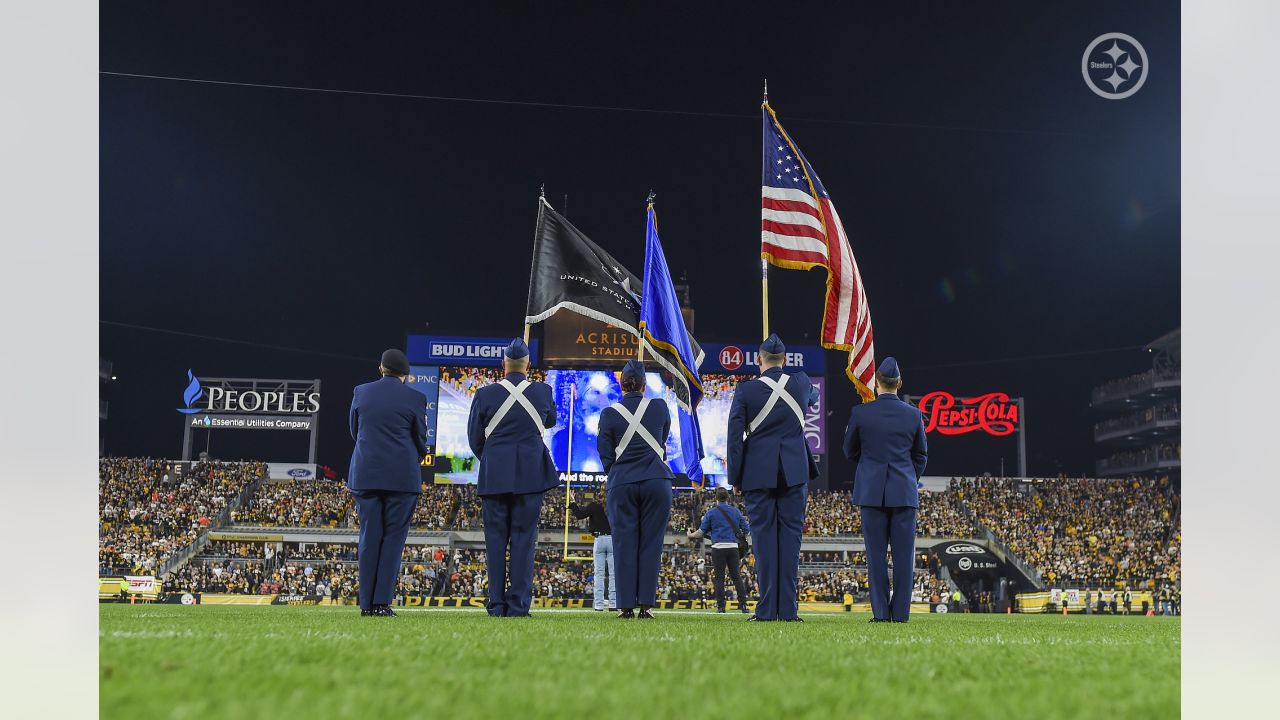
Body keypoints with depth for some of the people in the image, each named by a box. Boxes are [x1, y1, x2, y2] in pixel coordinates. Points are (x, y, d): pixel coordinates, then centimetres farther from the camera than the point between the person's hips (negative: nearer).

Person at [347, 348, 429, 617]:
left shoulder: (361, 392, 4)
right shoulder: (415, 398, -3)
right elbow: (421, 440, 4)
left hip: (365, 474, 3)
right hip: (402, 475, -2)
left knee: (369, 536, 7)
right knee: (393, 537, 2)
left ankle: (366, 603, 5)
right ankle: (382, 602, -3)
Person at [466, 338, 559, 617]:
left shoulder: (485, 394, -3)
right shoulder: (543, 392, -1)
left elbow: (474, 438, 4)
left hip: (494, 476, 0)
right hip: (531, 476, 0)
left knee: (495, 540, 5)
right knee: (524, 539, 1)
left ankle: (497, 605, 4)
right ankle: (518, 605, -2)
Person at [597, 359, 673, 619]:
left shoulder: (609, 414, -1)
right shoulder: (659, 408, 3)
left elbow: (605, 455, 2)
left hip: (621, 483, 0)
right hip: (657, 481, 0)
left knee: (624, 544, 4)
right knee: (651, 543, 3)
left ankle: (626, 606, 2)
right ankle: (646, 605, 0)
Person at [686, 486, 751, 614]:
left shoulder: (711, 512, 2)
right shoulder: (736, 511, 8)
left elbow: (702, 531, 5)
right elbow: (746, 529, 12)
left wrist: (691, 535, 24)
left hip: (718, 547, -2)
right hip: (733, 547, 2)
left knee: (719, 578, 1)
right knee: (736, 576, 6)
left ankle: (720, 606, -1)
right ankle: (743, 605, 0)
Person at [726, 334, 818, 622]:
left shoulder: (746, 390, -5)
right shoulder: (800, 382, 2)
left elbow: (734, 436, -5)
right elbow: (813, 395, 28)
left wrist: (735, 477, 3)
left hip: (758, 472, -1)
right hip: (794, 471, 2)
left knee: (764, 535, 2)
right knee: (790, 533, 3)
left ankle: (767, 608, 0)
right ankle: (788, 608, 1)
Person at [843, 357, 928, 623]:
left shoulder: (860, 412, -4)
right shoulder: (913, 415, 0)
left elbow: (850, 452, 9)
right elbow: (921, 456, 11)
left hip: (872, 491, -1)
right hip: (905, 491, 1)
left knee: (876, 554, 2)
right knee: (903, 554, 3)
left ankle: (881, 612, 1)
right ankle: (900, 612, 3)